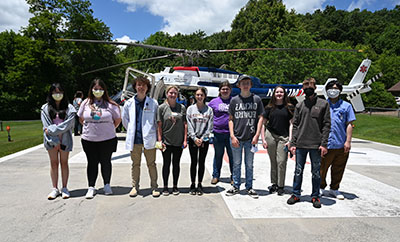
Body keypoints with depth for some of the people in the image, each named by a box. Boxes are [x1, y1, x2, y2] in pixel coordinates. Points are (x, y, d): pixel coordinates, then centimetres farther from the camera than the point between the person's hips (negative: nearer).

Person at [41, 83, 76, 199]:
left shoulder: (69, 108, 1)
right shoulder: (45, 108, 5)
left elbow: (66, 125, -10)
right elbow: (47, 126, -3)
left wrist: (51, 129, -13)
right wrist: (55, 141, -10)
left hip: (65, 140, -1)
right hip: (51, 140, 1)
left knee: (64, 163, 5)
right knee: (54, 163, 7)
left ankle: (64, 188, 14)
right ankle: (55, 189, 16)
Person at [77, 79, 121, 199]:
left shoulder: (110, 104, -1)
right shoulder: (86, 103, 5)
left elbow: (117, 119, 6)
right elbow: (81, 119, 15)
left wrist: (109, 129, 6)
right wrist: (90, 128, 9)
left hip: (107, 139, -1)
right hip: (89, 139, 2)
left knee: (106, 162, 8)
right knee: (92, 163, 8)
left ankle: (107, 185, 24)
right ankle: (91, 187, 18)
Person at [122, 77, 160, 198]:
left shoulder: (153, 103, 1)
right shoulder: (129, 103, 5)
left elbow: (157, 121, 7)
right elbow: (124, 120, 16)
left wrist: (155, 134, 5)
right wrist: (131, 131, 14)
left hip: (149, 138, -1)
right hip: (134, 139, 2)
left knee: (151, 164, 5)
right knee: (135, 164, 11)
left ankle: (154, 187, 15)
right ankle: (135, 187, 22)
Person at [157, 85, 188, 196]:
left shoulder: (182, 107, 3)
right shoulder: (162, 107, -2)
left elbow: (185, 124, 3)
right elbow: (159, 125, -2)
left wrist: (185, 140, -1)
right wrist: (160, 140, -7)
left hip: (179, 141, 1)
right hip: (166, 141, -1)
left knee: (176, 164, 10)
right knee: (166, 164, 7)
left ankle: (175, 186, 22)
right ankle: (165, 187, 19)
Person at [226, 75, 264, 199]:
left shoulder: (256, 99, 3)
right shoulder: (234, 100, 3)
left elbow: (260, 118, 3)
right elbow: (231, 119, 5)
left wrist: (257, 135, -5)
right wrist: (232, 135, -5)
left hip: (250, 138, 0)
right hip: (236, 138, 0)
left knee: (249, 164, 10)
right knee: (236, 164, 11)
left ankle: (249, 187, 23)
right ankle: (236, 186, 24)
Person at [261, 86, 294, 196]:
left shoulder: (289, 107, 5)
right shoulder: (269, 108, 8)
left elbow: (291, 124, 3)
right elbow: (263, 123, 8)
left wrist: (290, 140, -5)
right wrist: (263, 139, 1)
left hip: (283, 137, -1)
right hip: (270, 135, 1)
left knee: (281, 161, -3)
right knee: (273, 161, 5)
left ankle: (281, 186, 10)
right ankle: (274, 183, 18)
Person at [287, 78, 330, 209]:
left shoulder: (323, 104, 2)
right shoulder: (299, 105, 8)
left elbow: (326, 125, -1)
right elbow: (295, 125, 7)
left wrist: (324, 144, -8)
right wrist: (293, 143, 0)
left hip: (316, 145, -2)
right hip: (300, 144, 2)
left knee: (316, 172, 7)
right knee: (298, 170, 9)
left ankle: (315, 196, 21)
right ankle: (296, 194, 21)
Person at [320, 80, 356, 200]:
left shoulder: (346, 106, 6)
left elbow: (349, 125, 3)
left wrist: (348, 141, -4)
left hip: (341, 145, 1)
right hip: (325, 144, -1)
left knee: (338, 169, 11)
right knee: (322, 168, 4)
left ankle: (334, 189, 27)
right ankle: (321, 188, 22)